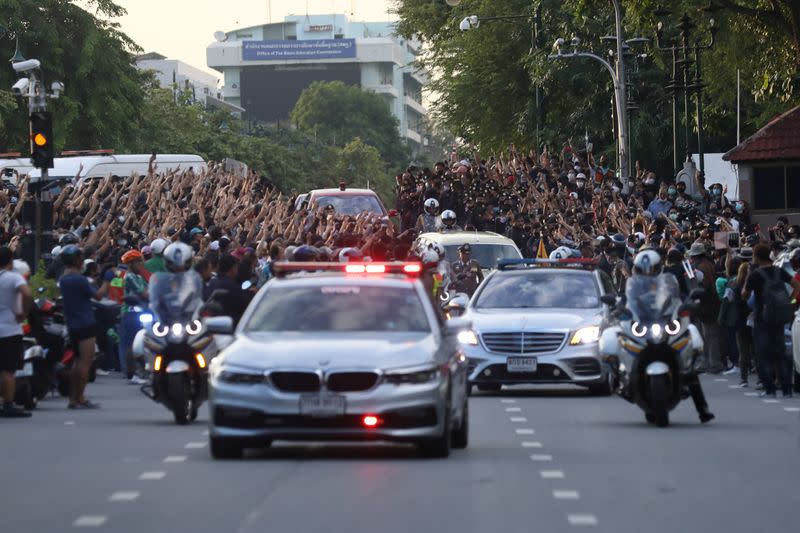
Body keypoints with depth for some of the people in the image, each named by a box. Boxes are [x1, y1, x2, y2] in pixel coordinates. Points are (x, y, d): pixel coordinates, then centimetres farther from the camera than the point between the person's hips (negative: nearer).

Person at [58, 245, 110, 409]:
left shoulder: (63, 279, 10)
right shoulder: (78, 279, -17)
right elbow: (98, 295, -13)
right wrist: (107, 280, -2)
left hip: (73, 325, 10)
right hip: (85, 324, -10)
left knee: (79, 361, 16)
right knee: (86, 361, -8)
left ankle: (73, 399, 16)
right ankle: (80, 399, -10)